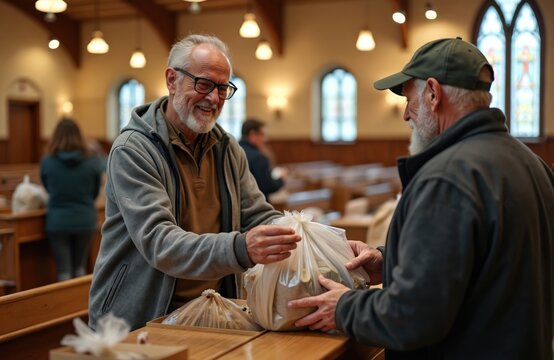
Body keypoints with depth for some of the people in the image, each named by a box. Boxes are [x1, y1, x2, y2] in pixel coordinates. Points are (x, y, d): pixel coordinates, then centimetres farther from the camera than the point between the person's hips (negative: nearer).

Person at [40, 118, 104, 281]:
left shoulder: (46, 162, -9)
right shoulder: (93, 162, -9)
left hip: (57, 222, -1)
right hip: (85, 220, 1)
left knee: (64, 270, 4)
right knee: (80, 267, 18)